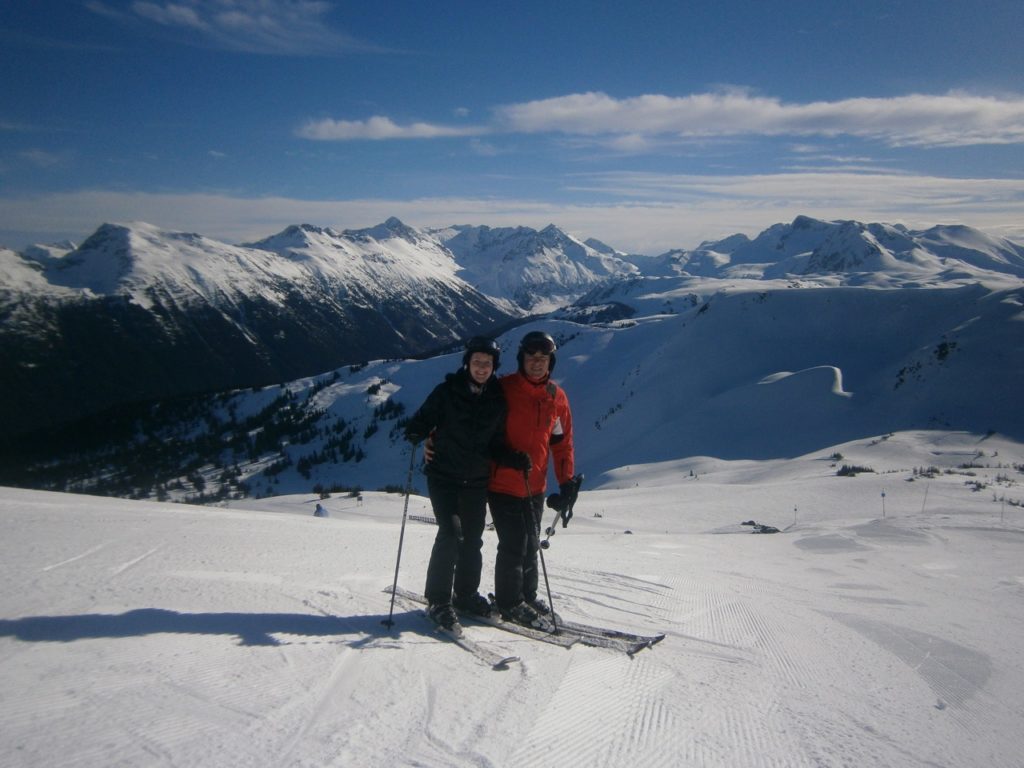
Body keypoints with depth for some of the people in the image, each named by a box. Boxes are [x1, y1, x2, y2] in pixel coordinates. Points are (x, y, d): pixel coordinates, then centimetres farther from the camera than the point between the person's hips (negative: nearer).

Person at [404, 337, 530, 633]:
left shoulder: (498, 399, 4)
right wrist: (416, 434, -24)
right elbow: (423, 420, -2)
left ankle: (466, 593, 28)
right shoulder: (447, 391, -6)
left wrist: (514, 459, -9)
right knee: (451, 534, -13)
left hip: (477, 481, 4)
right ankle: (439, 600, 0)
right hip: (444, 477, -4)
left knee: (472, 539, 10)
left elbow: (496, 445, 9)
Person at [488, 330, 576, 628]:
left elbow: (562, 442, 10)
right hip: (502, 483, -5)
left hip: (535, 487, 5)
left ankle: (527, 595, 34)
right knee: (513, 545, -3)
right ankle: (509, 603, 14)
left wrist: (566, 481, 7)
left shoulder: (557, 397, 3)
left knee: (530, 544, 16)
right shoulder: (502, 389, -11)